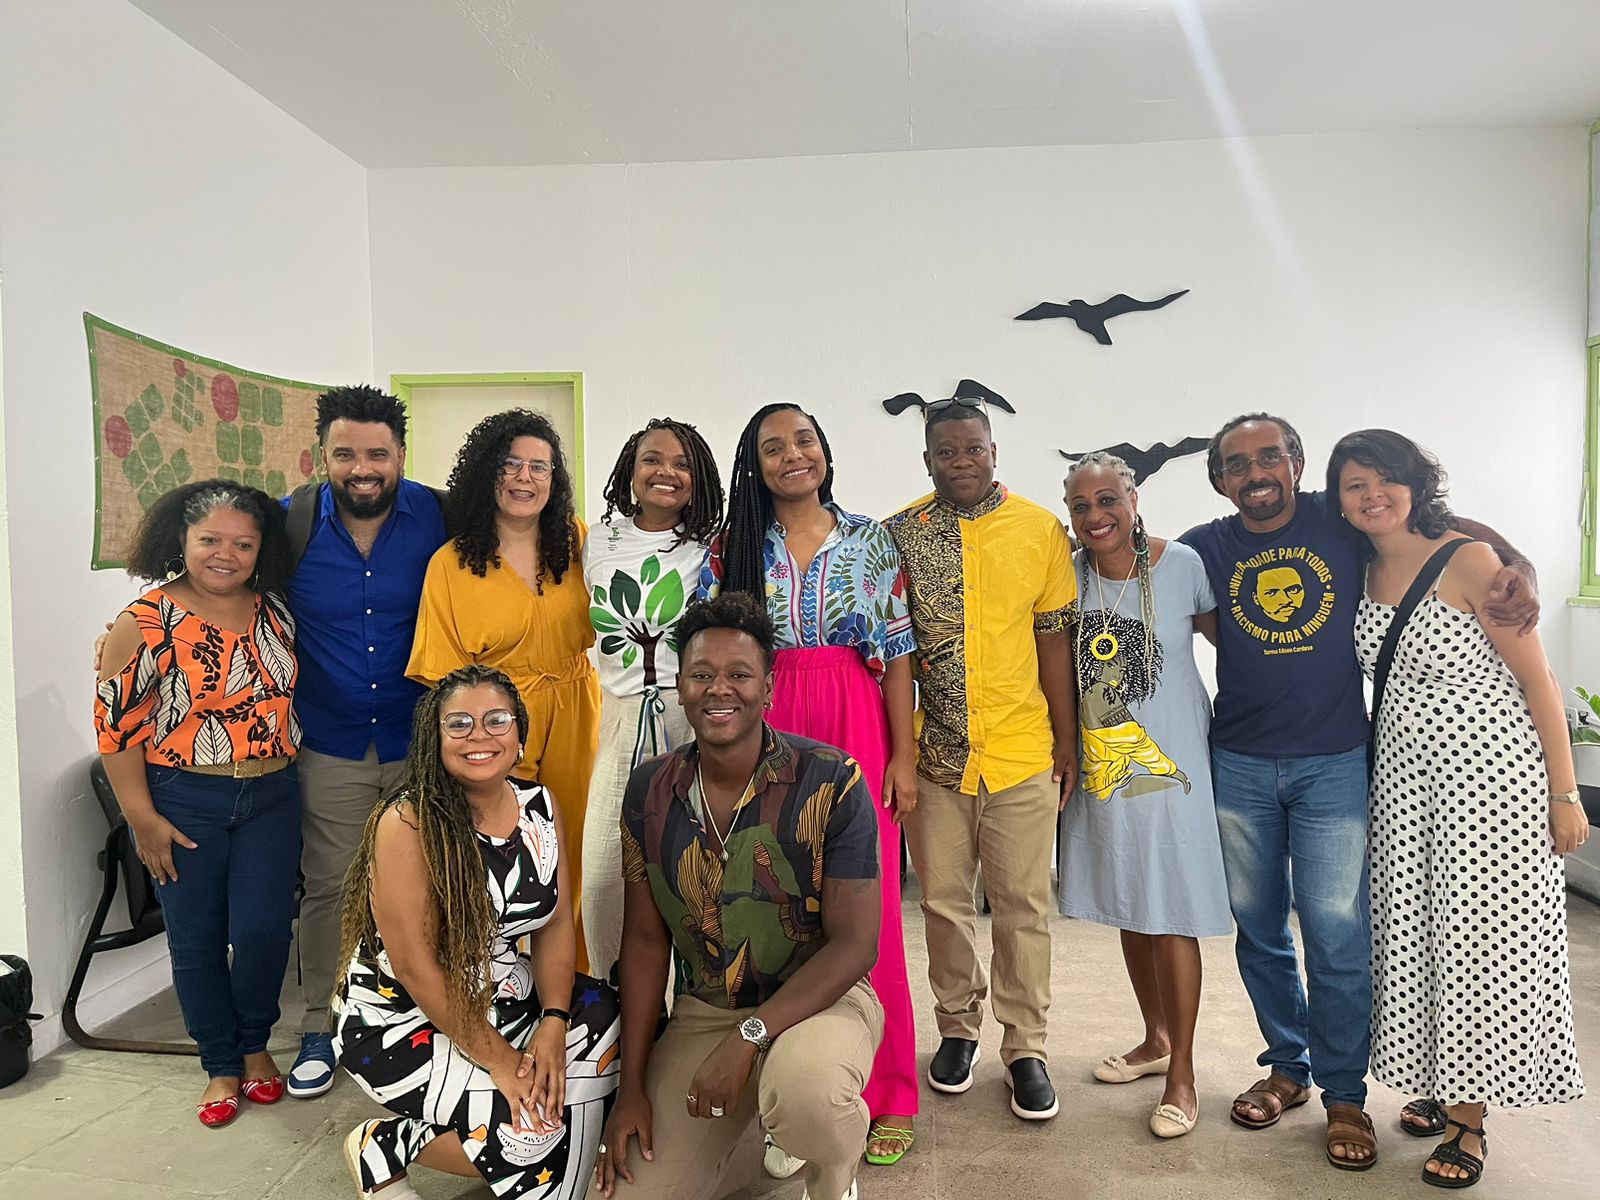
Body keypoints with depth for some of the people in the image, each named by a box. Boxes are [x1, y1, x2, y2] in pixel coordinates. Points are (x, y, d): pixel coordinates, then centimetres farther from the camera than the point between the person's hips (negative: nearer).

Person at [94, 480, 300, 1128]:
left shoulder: (273, 612, 1)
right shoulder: (147, 623, -10)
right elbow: (117, 725, -8)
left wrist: (285, 768, 12)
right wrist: (143, 819, -9)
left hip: (271, 797, 3)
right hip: (185, 802, -2)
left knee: (263, 930, 0)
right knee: (196, 938, 7)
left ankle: (255, 1044, 27)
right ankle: (221, 1066, 27)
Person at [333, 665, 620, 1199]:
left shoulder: (539, 806, -2)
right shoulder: (408, 822, -20)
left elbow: (556, 922, -2)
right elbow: (414, 966, -21)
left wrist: (553, 1024, -17)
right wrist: (499, 1058, -20)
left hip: (507, 999, 7)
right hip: (405, 1020, -7)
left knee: (618, 1025, -10)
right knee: (531, 1125, -22)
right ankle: (378, 1151, 6)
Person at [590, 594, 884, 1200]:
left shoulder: (831, 781, -17)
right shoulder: (649, 791, -3)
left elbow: (855, 943, -17)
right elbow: (645, 937, 2)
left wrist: (748, 1037, -25)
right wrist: (632, 1086, -1)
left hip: (821, 998, -3)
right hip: (702, 1012, 4)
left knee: (801, 1083, -37)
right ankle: (741, 1128, 24)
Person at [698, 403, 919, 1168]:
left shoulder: (870, 541, 5)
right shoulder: (732, 548, 6)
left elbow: (896, 653, 3)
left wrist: (904, 757, -2)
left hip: (855, 735, -1)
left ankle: (882, 1095, 16)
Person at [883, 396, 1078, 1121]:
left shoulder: (1040, 530, 1)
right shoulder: (897, 535, 0)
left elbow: (1053, 640, 4)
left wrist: (1066, 741, 4)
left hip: (1022, 754, 0)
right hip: (932, 754, 1)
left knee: (1023, 906, 8)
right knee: (944, 901, 13)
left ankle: (1025, 1047, 25)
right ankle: (957, 1028, 33)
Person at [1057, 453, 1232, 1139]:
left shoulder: (1182, 564, -10)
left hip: (1169, 762, -4)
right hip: (1103, 762, 5)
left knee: (1171, 914, 0)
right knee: (1127, 907, 16)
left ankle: (1181, 1074, 17)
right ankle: (1156, 1039, 37)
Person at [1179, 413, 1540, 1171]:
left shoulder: (1342, 523, -3)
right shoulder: (1205, 548, 0)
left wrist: (1520, 568, -12)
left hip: (1334, 766, -2)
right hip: (1240, 767, 2)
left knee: (1336, 932, 0)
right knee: (1258, 928, 13)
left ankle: (1345, 1094, 20)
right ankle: (1287, 1067, 33)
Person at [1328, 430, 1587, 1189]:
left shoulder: (1469, 560, -11)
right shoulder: (1358, 576, 5)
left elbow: (1536, 679, -10)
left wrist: (1565, 792, -10)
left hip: (1490, 771, -5)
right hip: (1403, 777, 5)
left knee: (1478, 937, 2)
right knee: (1413, 935, 10)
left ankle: (1469, 1121, 18)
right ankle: (1442, 1089, 29)